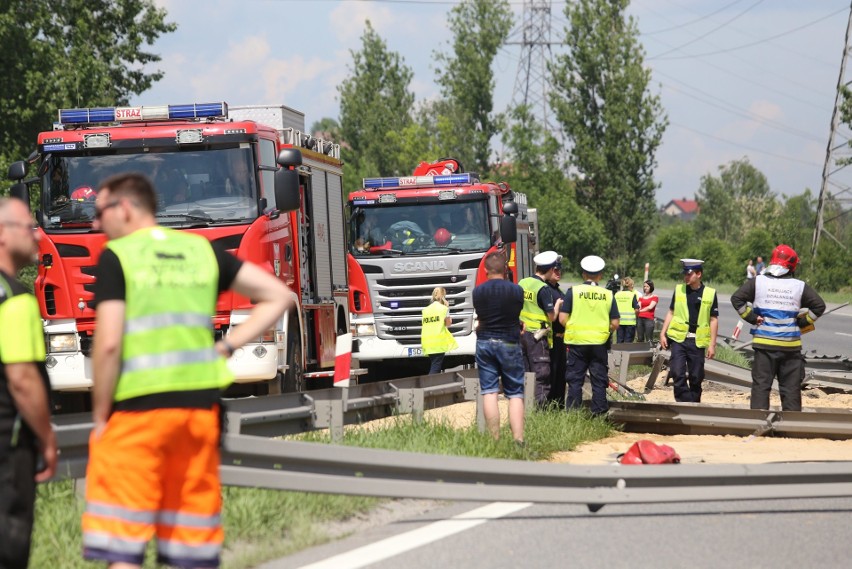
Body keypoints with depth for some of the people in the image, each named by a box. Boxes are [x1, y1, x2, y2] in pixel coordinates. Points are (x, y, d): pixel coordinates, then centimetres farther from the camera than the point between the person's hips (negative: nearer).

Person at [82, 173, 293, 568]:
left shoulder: (116, 257, -4)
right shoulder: (201, 251, 12)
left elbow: (108, 344, -13)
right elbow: (278, 296, 13)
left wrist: (99, 417, -4)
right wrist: (226, 347, 10)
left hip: (136, 409, -5)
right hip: (200, 406, 5)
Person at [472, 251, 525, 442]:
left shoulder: (478, 291, -2)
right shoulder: (516, 290, -6)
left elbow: (480, 319, 8)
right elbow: (518, 316, 6)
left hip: (485, 342, 1)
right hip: (510, 343, -1)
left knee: (489, 392, 2)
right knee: (515, 394, 3)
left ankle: (494, 439, -2)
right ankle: (518, 438, -9)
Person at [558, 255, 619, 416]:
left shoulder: (573, 291, -4)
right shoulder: (608, 295, 1)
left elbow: (562, 318, -7)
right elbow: (615, 324, 1)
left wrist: (572, 329, 10)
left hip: (577, 342, -1)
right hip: (599, 343, 1)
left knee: (575, 380, 6)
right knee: (599, 381, 9)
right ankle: (599, 413, 9)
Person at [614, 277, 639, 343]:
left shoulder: (617, 294, 3)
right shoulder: (633, 295, -8)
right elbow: (636, 310, -11)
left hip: (619, 322, 3)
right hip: (630, 322, -3)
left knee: (619, 341, 9)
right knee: (627, 342, 2)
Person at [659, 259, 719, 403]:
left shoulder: (710, 293, 1)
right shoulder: (679, 290, 6)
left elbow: (713, 320, 3)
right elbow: (671, 313, 13)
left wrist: (712, 344, -1)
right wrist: (663, 334, 6)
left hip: (698, 341, -1)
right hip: (678, 338, 1)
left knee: (696, 377, 5)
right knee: (677, 374, -11)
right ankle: (685, 403, -8)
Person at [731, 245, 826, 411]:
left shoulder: (758, 282, 0)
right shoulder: (800, 286, -1)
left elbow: (736, 298, -6)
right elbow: (819, 305, -2)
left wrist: (752, 318, 0)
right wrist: (802, 322, 6)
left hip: (764, 343, 0)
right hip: (790, 345, 0)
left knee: (761, 385, 4)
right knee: (791, 388, 7)